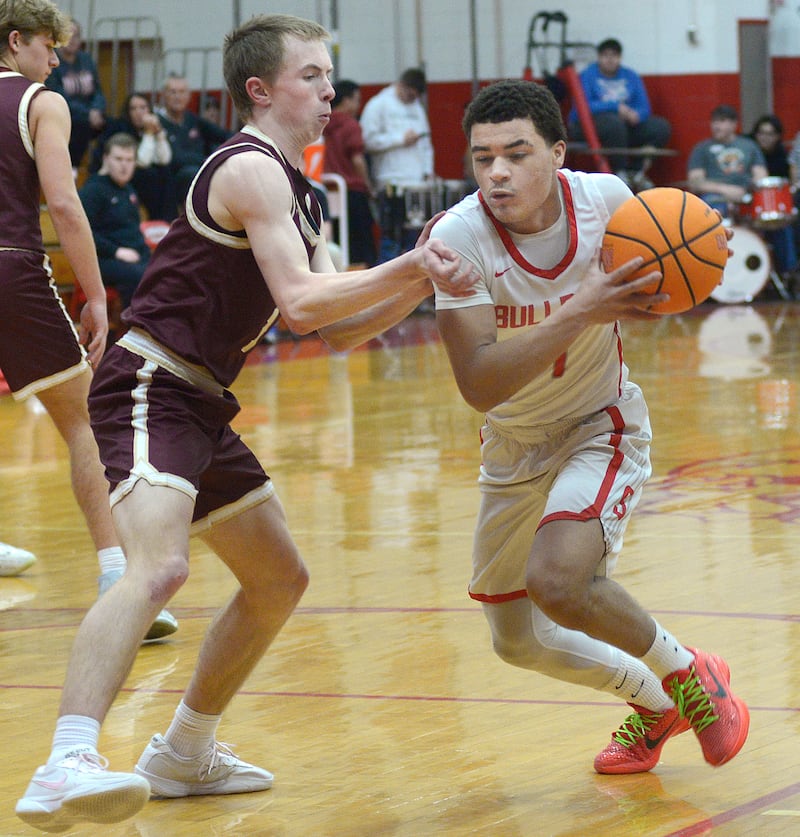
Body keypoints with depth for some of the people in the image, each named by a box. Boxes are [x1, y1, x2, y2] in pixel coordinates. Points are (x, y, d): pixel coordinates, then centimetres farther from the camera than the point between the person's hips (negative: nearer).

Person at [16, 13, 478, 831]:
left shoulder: (294, 193, 20)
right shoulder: (251, 169, -11)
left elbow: (340, 330, 18)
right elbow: (303, 302, -21)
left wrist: (420, 281, 4)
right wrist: (410, 268, -15)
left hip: (199, 403, 11)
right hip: (149, 388, -11)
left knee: (278, 581, 21)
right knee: (157, 567, -31)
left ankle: (183, 753, 33)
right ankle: (64, 768, -44)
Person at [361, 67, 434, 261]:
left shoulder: (417, 108, 20)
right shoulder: (378, 105, -2)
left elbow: (426, 143, 25)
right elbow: (369, 140, -12)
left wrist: (428, 171, 11)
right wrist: (401, 139, -11)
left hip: (418, 182, 7)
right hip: (391, 184, -7)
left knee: (415, 238, 6)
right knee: (392, 236, -8)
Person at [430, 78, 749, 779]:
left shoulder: (605, 197, -20)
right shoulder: (460, 235, -26)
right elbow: (479, 386, -34)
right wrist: (582, 312, -43)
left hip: (601, 426, -3)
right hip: (515, 446, 3)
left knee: (557, 579, -29)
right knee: (519, 640, 11)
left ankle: (686, 674, -2)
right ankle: (655, 705, 38)